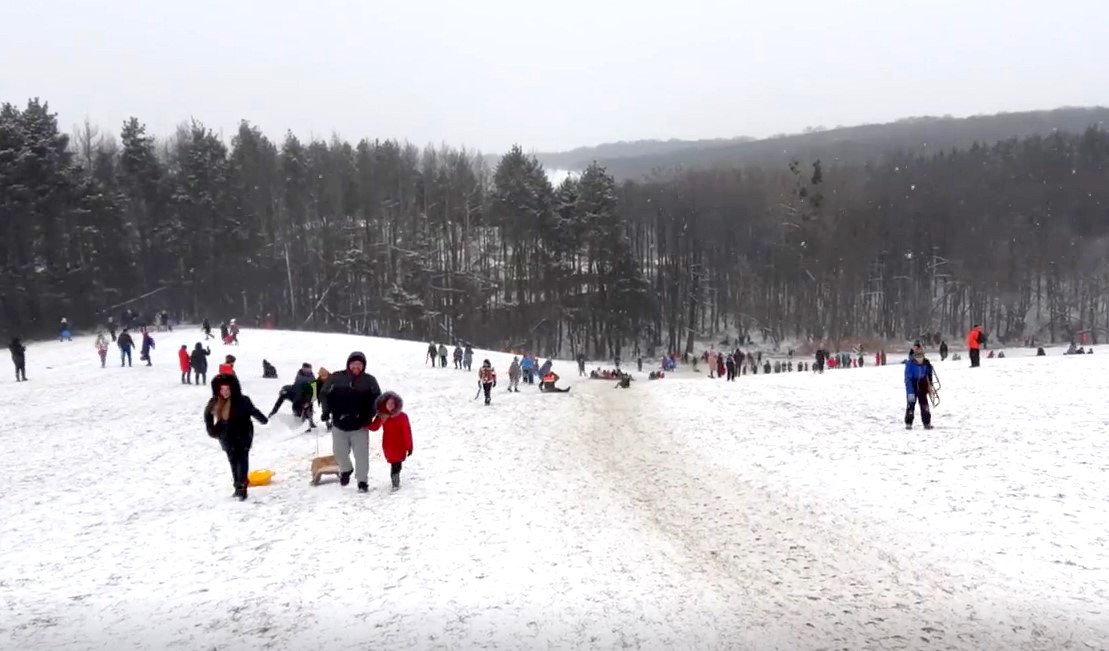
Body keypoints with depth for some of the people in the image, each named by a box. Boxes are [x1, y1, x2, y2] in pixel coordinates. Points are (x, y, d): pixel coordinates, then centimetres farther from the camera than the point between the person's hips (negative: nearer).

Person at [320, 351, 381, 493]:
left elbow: (376, 399, 4)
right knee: (339, 451, 11)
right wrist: (326, 411, -5)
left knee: (361, 454, -2)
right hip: (339, 424, 1)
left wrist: (368, 415, -8)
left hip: (360, 426, -1)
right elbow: (325, 394, 6)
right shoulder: (336, 378, -1)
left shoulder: (369, 380, -1)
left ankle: (362, 481, 12)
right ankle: (346, 469, 41)